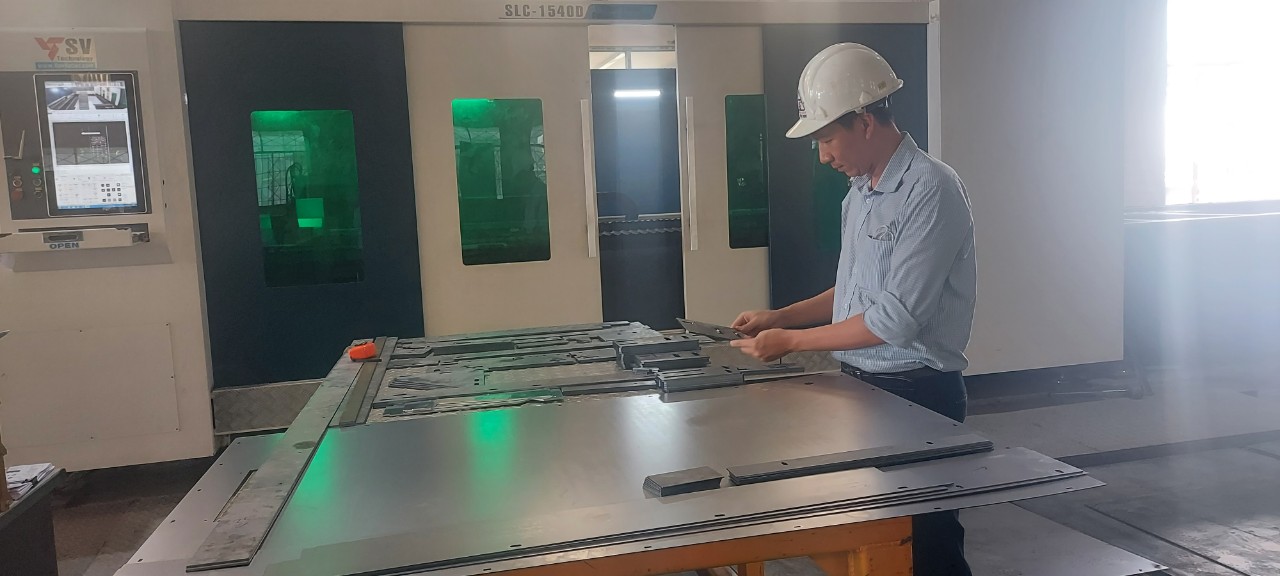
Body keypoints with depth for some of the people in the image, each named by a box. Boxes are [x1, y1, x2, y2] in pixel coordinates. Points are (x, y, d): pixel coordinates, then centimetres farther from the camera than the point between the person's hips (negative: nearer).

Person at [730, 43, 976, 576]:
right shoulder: (859, 192, 9)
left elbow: (897, 318, -22)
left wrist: (790, 341, -15)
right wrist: (780, 315, 8)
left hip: (916, 393, -8)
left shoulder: (930, 190, -18)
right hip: (859, 385, 8)